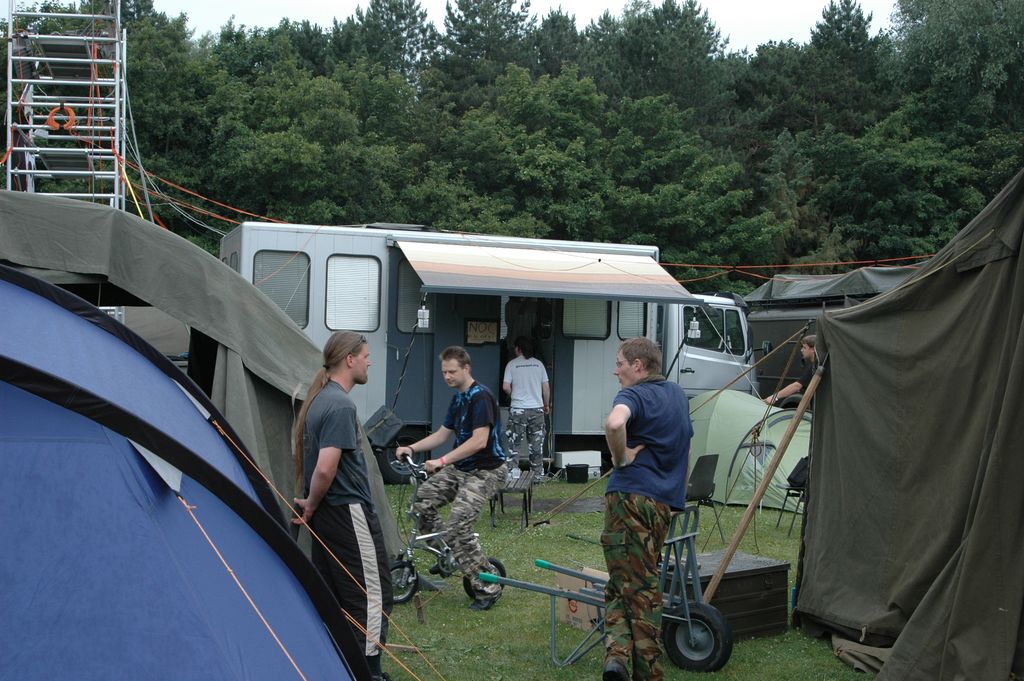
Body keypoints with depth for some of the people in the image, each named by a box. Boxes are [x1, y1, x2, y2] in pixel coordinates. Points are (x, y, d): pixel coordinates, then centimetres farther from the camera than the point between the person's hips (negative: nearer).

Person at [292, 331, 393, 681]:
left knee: (329, 592, 15)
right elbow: (326, 468, -26)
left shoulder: (316, 399, 11)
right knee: (371, 593, -2)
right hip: (348, 512, -10)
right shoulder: (341, 405, -20)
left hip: (326, 515, 10)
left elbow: (308, 458, 21)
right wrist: (311, 506, -11)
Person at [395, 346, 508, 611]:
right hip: (461, 469, 9)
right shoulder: (458, 399, 13)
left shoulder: (481, 397, -17)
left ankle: (488, 589, -6)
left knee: (457, 528, -19)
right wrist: (412, 448, 6)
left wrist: (443, 461, -29)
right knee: (421, 501, -5)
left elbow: (479, 441, -26)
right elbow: (442, 434, 19)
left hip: (485, 472, -9)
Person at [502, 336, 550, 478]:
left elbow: (505, 387, -8)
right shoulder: (538, 364, 4)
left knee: (515, 444, 4)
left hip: (518, 409, -2)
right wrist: (547, 404, 18)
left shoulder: (512, 364, -3)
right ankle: (537, 475, 12)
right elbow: (546, 387, 4)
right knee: (536, 444, 8)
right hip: (537, 409, 2)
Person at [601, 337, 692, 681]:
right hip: (665, 500, 6)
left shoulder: (633, 395, -7)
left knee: (623, 584, 2)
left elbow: (614, 423, -30)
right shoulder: (678, 394, 18)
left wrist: (621, 457, -15)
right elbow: (686, 446, 28)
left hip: (629, 495, -6)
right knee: (646, 585, 12)